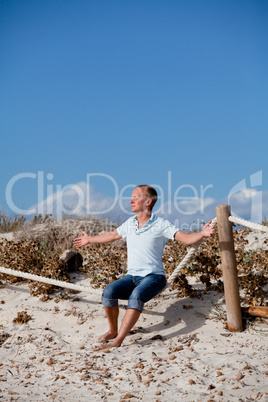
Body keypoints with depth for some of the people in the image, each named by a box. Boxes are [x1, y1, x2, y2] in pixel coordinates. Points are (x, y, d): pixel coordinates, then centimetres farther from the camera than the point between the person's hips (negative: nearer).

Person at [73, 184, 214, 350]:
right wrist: (89, 240, 43)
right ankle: (113, 331, -1)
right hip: (132, 277, 5)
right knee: (109, 291, -23)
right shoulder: (130, 223, 11)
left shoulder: (161, 224, -6)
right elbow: (112, 235, 30)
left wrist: (202, 234, -36)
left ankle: (118, 340, -38)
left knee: (136, 296, -36)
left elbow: (187, 238, -14)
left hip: (154, 277, -5)